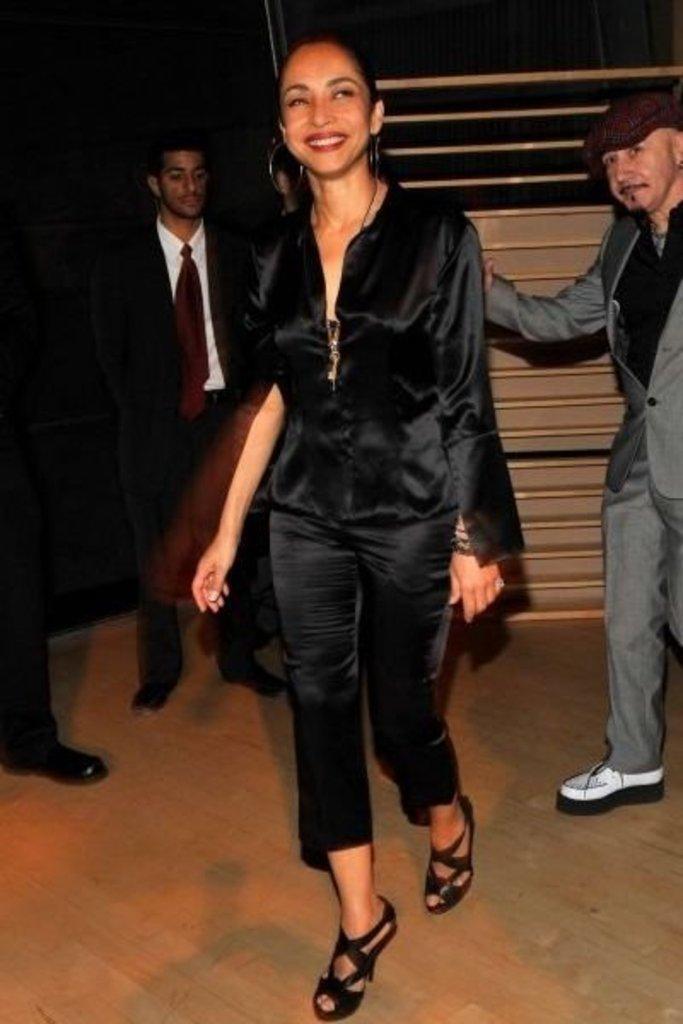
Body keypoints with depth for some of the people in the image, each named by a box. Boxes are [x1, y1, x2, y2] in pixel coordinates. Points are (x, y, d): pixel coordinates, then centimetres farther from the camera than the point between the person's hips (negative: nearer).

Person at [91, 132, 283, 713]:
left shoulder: (238, 256, 6)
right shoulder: (122, 265, 2)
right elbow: (112, 354, 5)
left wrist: (244, 402, 0)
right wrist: (145, 411, 0)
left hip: (226, 418, 1)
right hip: (158, 425, -1)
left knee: (236, 546, 6)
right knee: (159, 552, 3)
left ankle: (239, 656, 22)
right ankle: (160, 670, 17)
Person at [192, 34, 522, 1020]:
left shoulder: (437, 236, -6)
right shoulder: (275, 251, 5)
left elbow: (465, 397, -5)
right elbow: (275, 392, 9)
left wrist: (476, 537, -7)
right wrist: (227, 531, 8)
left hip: (408, 515, -3)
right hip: (306, 520, 4)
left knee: (401, 709, 7)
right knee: (321, 709, 5)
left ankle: (450, 819, 43)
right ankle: (362, 918, 23)